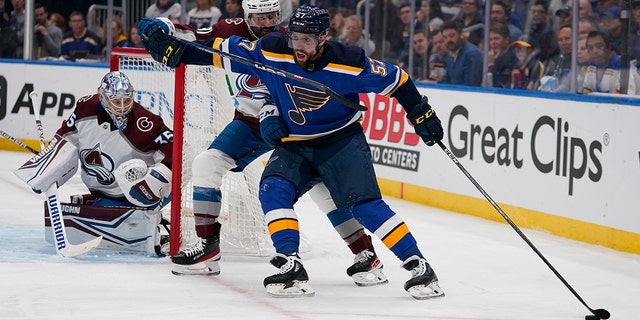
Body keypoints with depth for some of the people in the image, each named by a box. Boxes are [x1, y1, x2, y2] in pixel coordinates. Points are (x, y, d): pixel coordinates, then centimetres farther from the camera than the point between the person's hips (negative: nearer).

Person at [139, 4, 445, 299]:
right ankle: (292, 269, -24)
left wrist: (422, 115, -5)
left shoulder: (349, 62, -21)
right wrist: (174, 51, -15)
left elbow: (394, 79, -8)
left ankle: (417, 266, -14)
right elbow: (221, 51, -9)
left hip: (342, 140, -3)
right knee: (273, 188, -22)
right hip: (293, 145, 3)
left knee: (365, 202, -19)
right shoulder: (271, 51, -16)